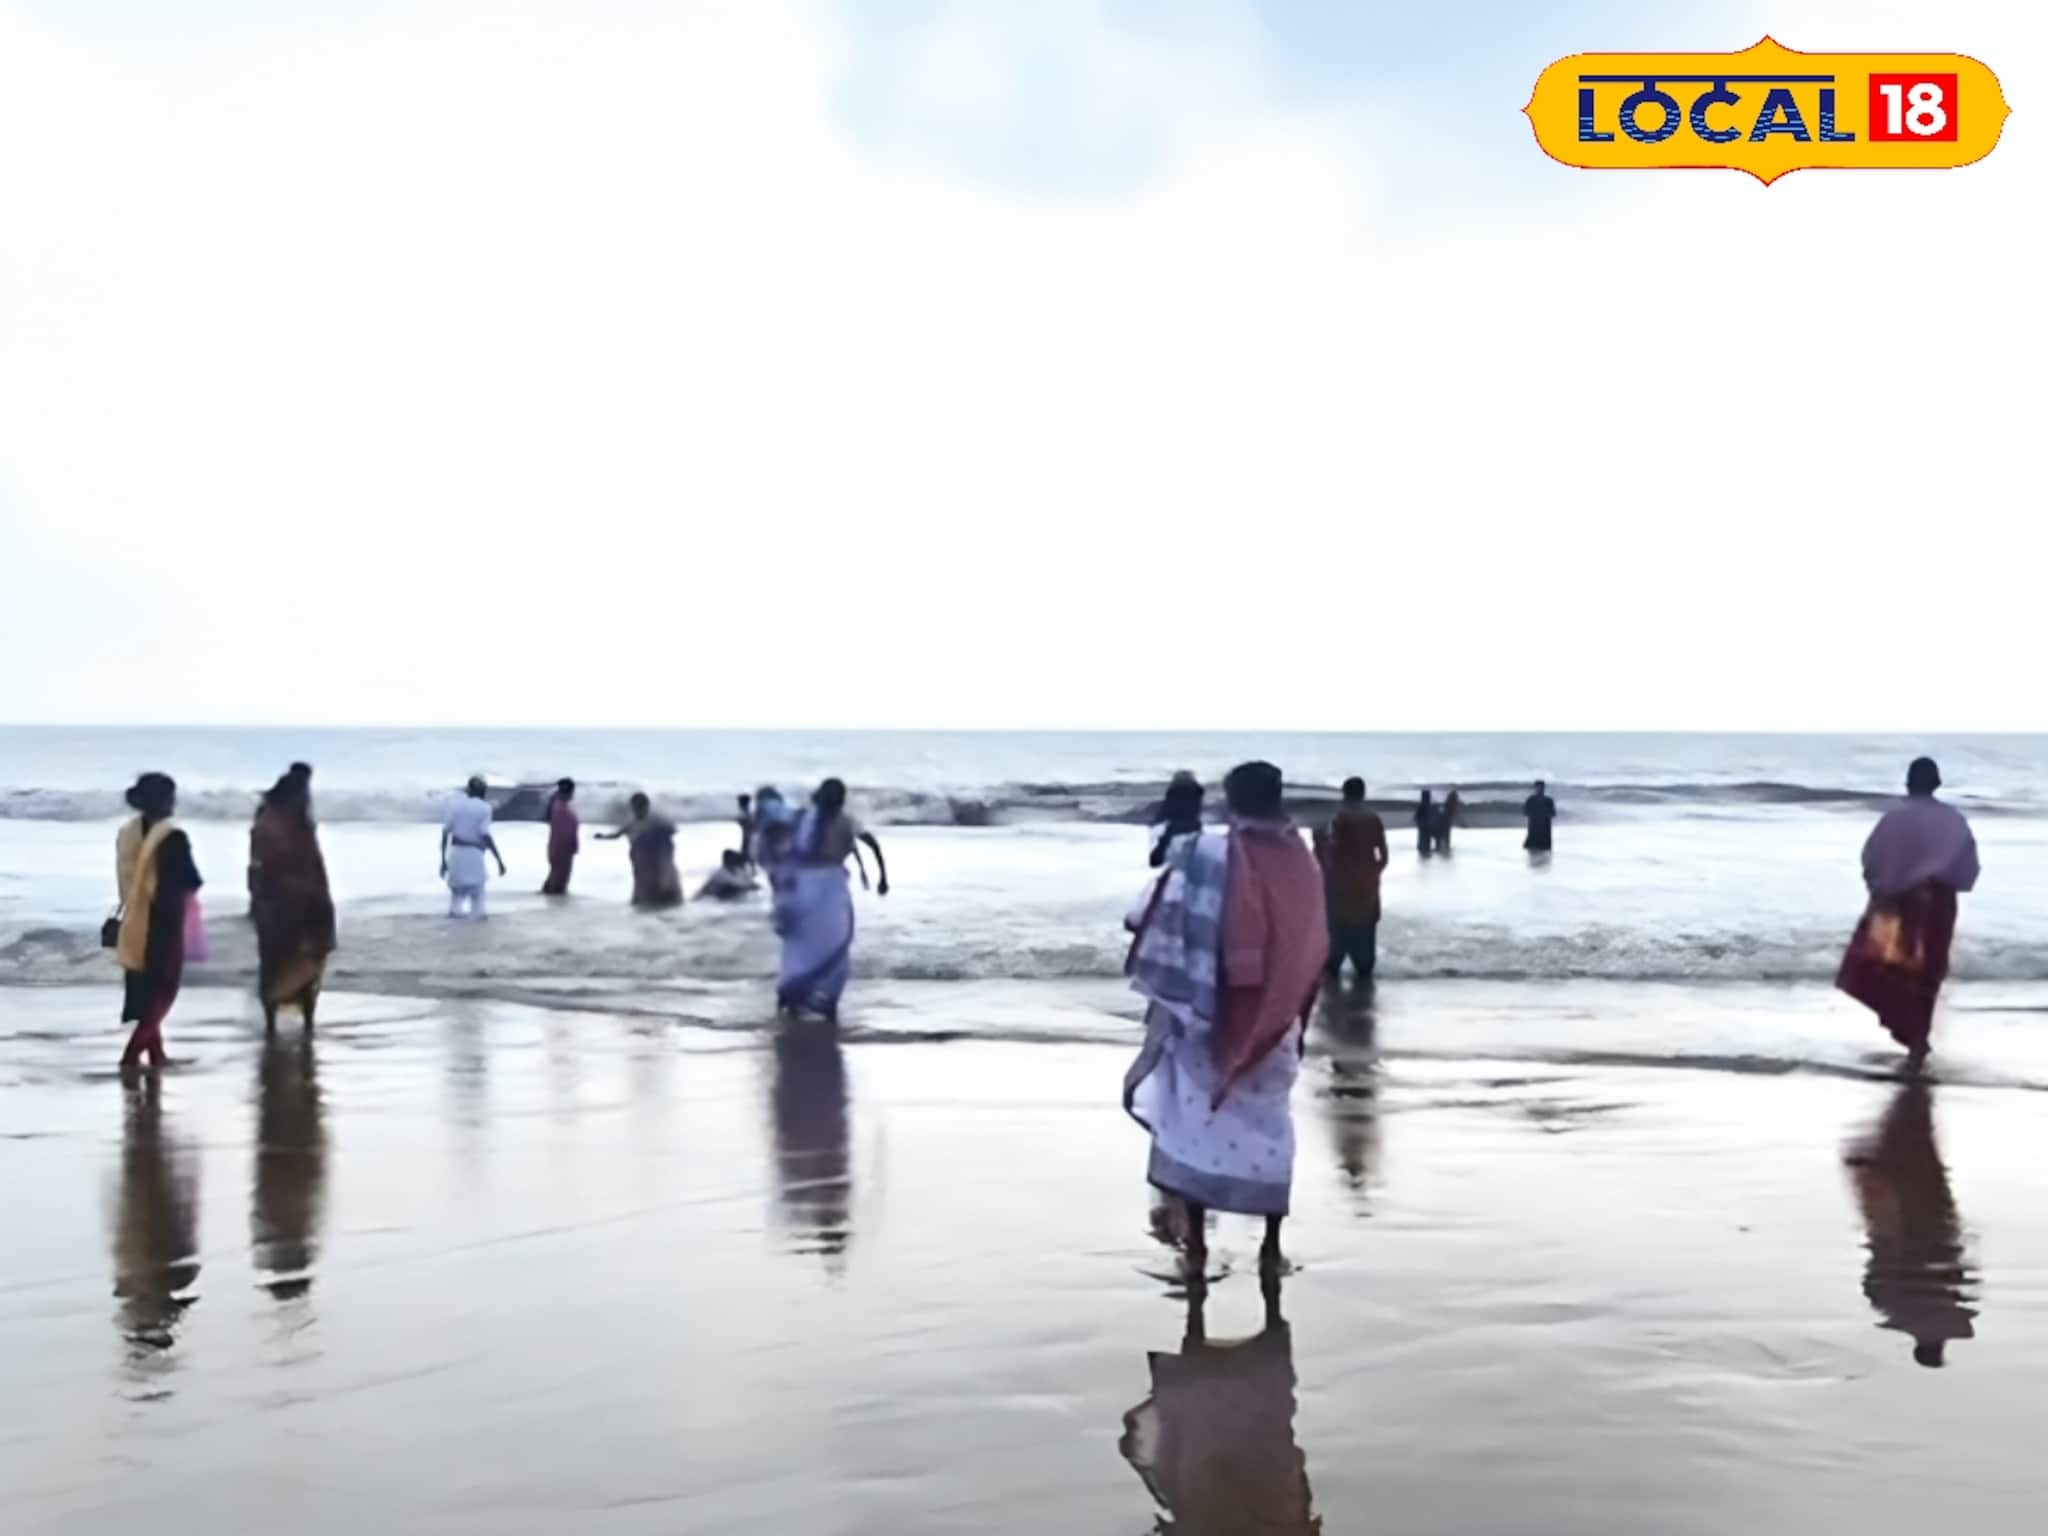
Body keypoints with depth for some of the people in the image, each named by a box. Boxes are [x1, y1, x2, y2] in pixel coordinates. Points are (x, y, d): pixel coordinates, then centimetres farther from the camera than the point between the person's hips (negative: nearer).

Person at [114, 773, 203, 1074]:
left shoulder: (127, 833, 3)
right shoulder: (172, 837, -17)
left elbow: (126, 880, 8)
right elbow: (190, 883, -10)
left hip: (135, 920, 7)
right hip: (164, 921, -7)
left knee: (145, 990, 16)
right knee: (162, 991, 2)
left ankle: (155, 1054, 25)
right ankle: (131, 1056, -7)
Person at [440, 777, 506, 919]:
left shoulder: (456, 805, 9)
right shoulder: (484, 808, -2)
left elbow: (445, 833, 5)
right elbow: (486, 836, -13)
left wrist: (443, 859, 11)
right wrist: (500, 860, -10)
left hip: (455, 852, 4)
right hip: (474, 854, -4)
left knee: (456, 894, 14)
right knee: (477, 898, 4)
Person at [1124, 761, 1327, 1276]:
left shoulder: (1206, 857, -15)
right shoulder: (1303, 865, -5)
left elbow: (1177, 952, -16)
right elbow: (1312, 953, 0)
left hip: (1209, 1020, -3)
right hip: (1274, 1028, 3)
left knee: (1196, 1122, 10)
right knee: (1269, 1127, 16)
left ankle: (1196, 1242, 13)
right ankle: (1272, 1244, 21)